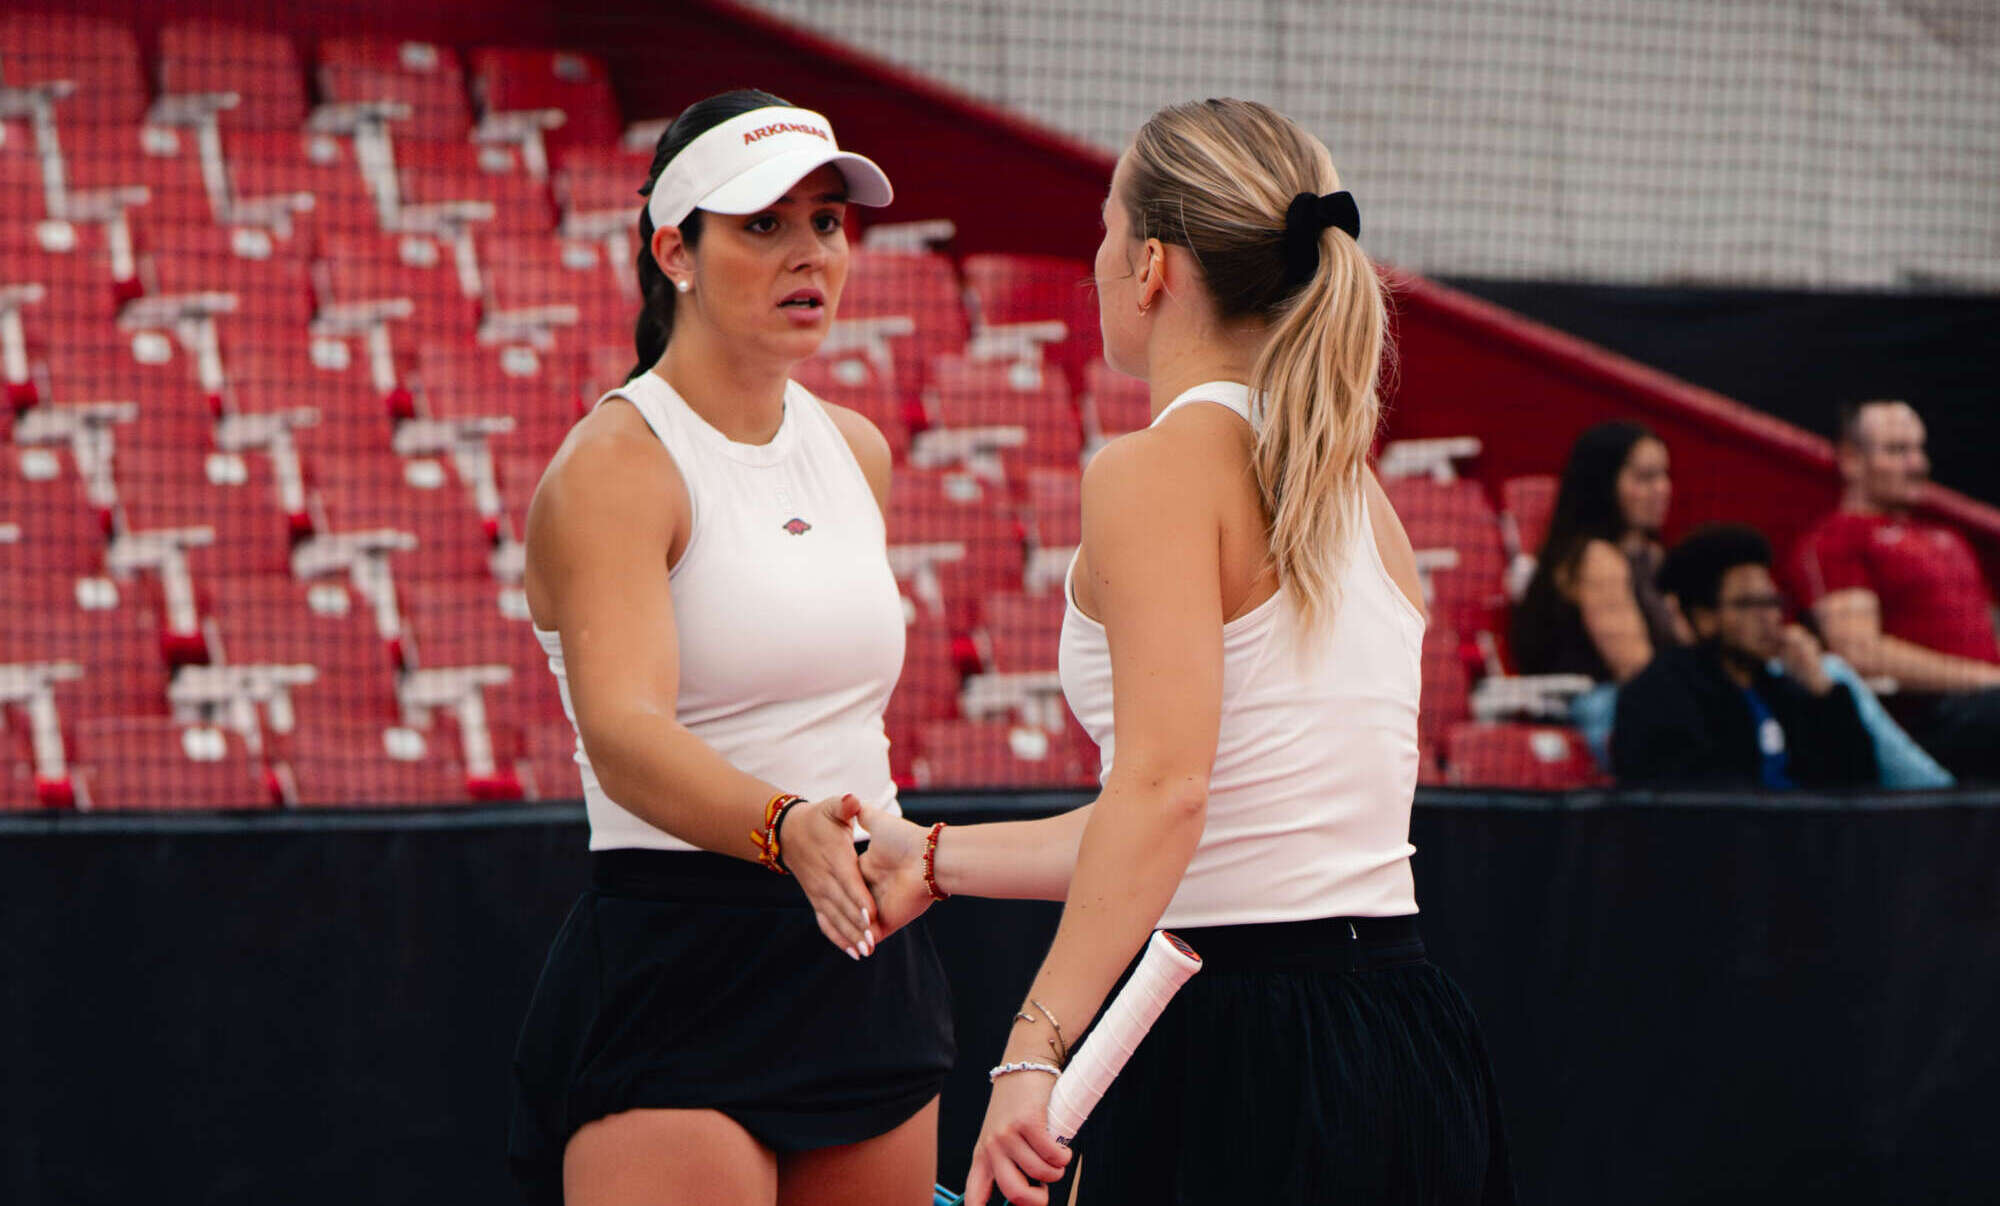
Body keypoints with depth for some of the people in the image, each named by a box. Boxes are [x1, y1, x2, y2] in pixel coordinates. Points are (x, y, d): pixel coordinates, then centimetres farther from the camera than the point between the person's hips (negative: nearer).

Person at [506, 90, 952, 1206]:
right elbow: (623, 735, -26)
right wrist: (786, 831, -42)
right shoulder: (613, 466, -11)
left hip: (869, 965, 7)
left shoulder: (857, 451, 12)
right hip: (674, 980, -7)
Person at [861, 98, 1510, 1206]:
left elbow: (1164, 786, -22)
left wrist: (1035, 1044, -27)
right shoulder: (1360, 496, 15)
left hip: (1230, 1066, -8)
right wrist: (939, 859, 31)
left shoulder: (1159, 467, -9)